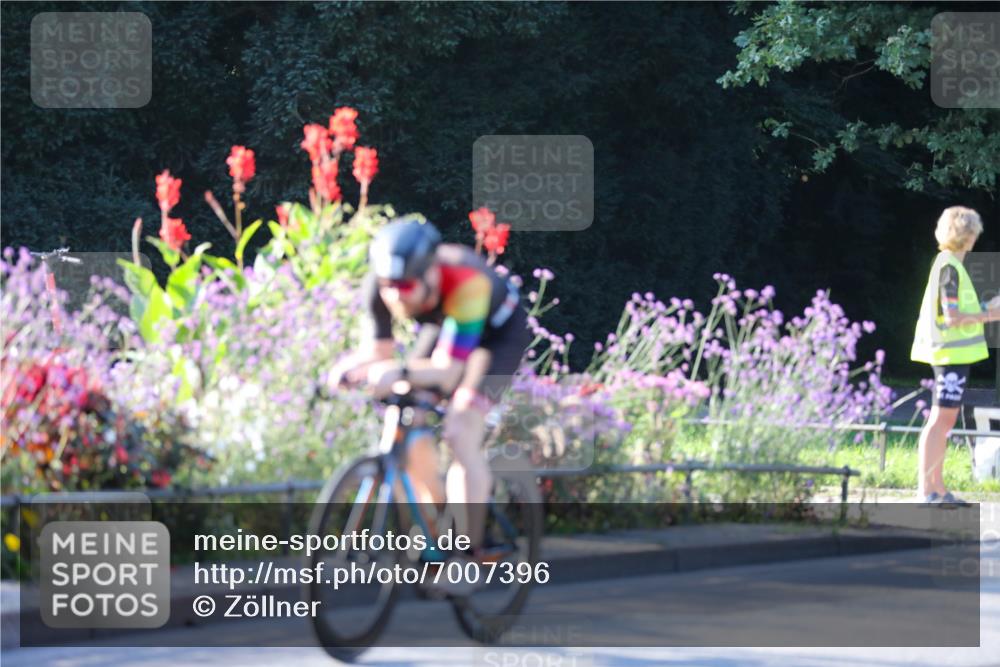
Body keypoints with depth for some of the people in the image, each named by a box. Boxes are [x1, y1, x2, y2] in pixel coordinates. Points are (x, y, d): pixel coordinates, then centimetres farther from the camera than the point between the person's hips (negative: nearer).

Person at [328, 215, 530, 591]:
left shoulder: (466, 281, -41)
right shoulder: (380, 286, -26)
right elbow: (380, 350, -18)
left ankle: (468, 554, -17)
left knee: (460, 434, -21)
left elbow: (448, 372, -43)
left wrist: (402, 374, -61)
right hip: (441, 329, 6)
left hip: (498, 332, -6)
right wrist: (348, 369, -39)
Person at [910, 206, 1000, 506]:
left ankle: (937, 489, 16)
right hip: (952, 352, -10)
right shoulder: (949, 267, -15)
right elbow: (951, 317, -19)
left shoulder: (950, 265, 16)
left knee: (945, 420, 12)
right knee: (941, 419, -9)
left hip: (951, 354, 10)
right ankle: (925, 489, -9)